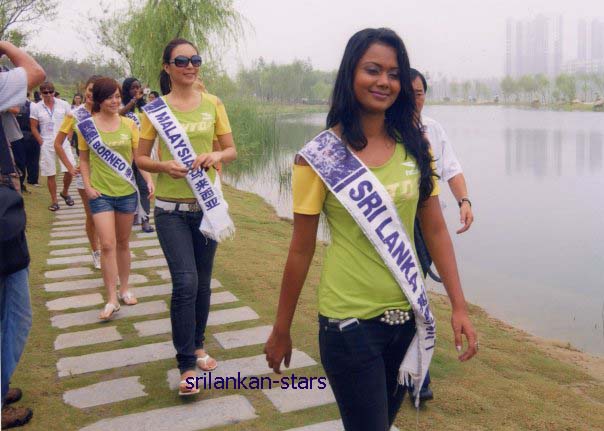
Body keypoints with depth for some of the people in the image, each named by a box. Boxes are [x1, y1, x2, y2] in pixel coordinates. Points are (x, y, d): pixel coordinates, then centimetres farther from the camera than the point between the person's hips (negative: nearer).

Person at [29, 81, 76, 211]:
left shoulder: (63, 104, 0)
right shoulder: (36, 108, 0)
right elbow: (34, 127, 4)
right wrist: (41, 142, -3)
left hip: (63, 142, 0)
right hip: (47, 145, 0)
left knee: (70, 170, -6)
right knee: (50, 174, 4)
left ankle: (65, 192, 21)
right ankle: (54, 201, 14)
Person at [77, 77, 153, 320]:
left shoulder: (129, 124, 1)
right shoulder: (86, 126, -3)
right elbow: (84, 159, 5)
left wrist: (149, 179, -11)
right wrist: (87, 186, -6)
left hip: (127, 192, 2)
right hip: (101, 193, -2)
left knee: (123, 243, 14)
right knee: (107, 245, -9)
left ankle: (124, 289, 28)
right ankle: (111, 299, -1)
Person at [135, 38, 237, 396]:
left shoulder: (213, 104, 4)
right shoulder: (157, 107, 0)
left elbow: (232, 151, 7)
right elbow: (141, 158, 3)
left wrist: (217, 155, -15)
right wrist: (164, 166, -18)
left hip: (208, 203, 3)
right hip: (172, 208, -2)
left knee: (203, 282, 13)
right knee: (185, 283, -10)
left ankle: (198, 345, 33)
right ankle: (187, 365, 2)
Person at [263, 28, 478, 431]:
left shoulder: (415, 147, 1)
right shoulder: (320, 156, -10)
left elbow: (436, 230, 4)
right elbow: (301, 250, -6)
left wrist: (459, 306, -1)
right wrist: (281, 330, 0)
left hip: (408, 316, 5)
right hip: (350, 321, -4)